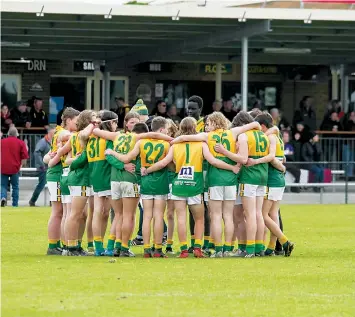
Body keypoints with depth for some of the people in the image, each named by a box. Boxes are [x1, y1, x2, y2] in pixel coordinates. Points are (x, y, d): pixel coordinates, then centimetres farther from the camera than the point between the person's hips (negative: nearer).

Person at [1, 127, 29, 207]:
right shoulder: (20, 143, -1)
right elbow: (24, 157, -4)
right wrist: (20, 165, 9)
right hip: (15, 168, -1)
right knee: (15, 187, 10)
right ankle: (15, 204, 10)